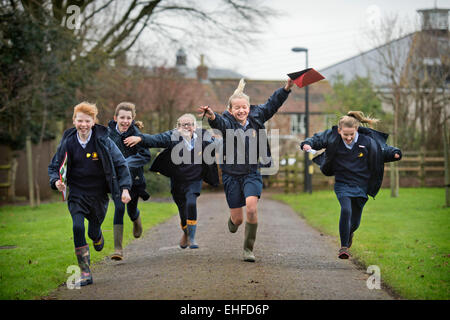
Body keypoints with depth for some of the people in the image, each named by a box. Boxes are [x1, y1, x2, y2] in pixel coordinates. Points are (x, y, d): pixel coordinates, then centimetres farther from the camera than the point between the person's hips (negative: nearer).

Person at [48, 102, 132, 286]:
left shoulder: (103, 141, -8)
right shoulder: (68, 143, -4)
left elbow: (120, 164, -2)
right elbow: (54, 166, 6)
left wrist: (125, 188, -12)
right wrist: (56, 181, -15)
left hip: (99, 194, 0)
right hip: (77, 193, 0)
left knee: (93, 232, 9)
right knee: (78, 228, -19)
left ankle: (98, 237, 51)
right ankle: (85, 273, -12)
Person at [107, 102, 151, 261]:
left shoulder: (135, 134, -16)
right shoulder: (110, 132, -6)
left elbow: (146, 156, -25)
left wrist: (125, 162, -33)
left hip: (133, 177, -1)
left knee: (131, 209, 14)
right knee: (119, 208, -15)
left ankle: (136, 219, 55)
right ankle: (118, 248, -13)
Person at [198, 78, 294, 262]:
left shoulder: (255, 118, 3)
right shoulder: (228, 122, -8)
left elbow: (272, 104, 9)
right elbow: (219, 122, -30)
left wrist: (287, 88, -3)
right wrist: (211, 116, -54)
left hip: (252, 173, 1)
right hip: (231, 175, -1)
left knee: (251, 206, -23)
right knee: (238, 219, 3)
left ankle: (248, 249, -7)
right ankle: (232, 221, 44)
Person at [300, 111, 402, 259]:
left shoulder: (367, 141, -13)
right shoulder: (332, 137, -11)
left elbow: (384, 149, 0)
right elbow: (317, 139, 5)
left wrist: (395, 153, -19)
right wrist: (308, 144, -15)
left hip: (360, 186, 1)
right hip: (342, 184, -1)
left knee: (355, 221, 10)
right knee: (346, 210, -26)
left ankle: (349, 233, 49)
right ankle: (344, 246, -15)